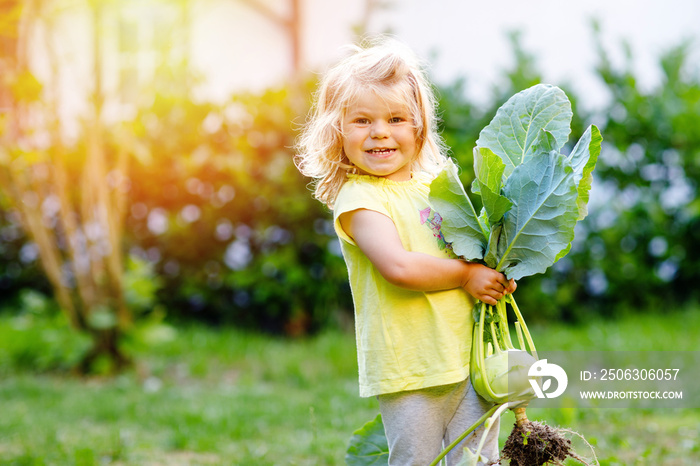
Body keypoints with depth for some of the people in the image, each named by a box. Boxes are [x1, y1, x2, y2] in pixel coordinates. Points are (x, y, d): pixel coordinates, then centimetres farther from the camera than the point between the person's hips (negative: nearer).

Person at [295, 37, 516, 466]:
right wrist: (466, 274, -12)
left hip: (471, 359, 6)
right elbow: (397, 266, -23)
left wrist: (497, 278, 3)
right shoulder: (357, 197, -9)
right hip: (409, 370, -6)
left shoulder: (436, 185, 12)